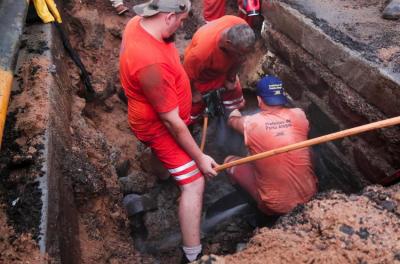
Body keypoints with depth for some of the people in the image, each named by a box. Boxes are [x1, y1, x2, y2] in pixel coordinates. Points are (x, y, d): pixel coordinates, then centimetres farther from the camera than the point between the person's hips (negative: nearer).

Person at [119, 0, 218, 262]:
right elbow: (171, 122, -33)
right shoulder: (152, 63, -41)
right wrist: (200, 158, -23)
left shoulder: (138, 23, -13)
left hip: (162, 113, 9)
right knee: (194, 183, -9)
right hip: (159, 127, -9)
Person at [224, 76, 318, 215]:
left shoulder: (251, 123, -14)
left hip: (276, 206, -3)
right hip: (309, 195, 4)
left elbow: (232, 120, 11)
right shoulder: (299, 115, -8)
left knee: (229, 161, 10)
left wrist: (235, 115, 36)